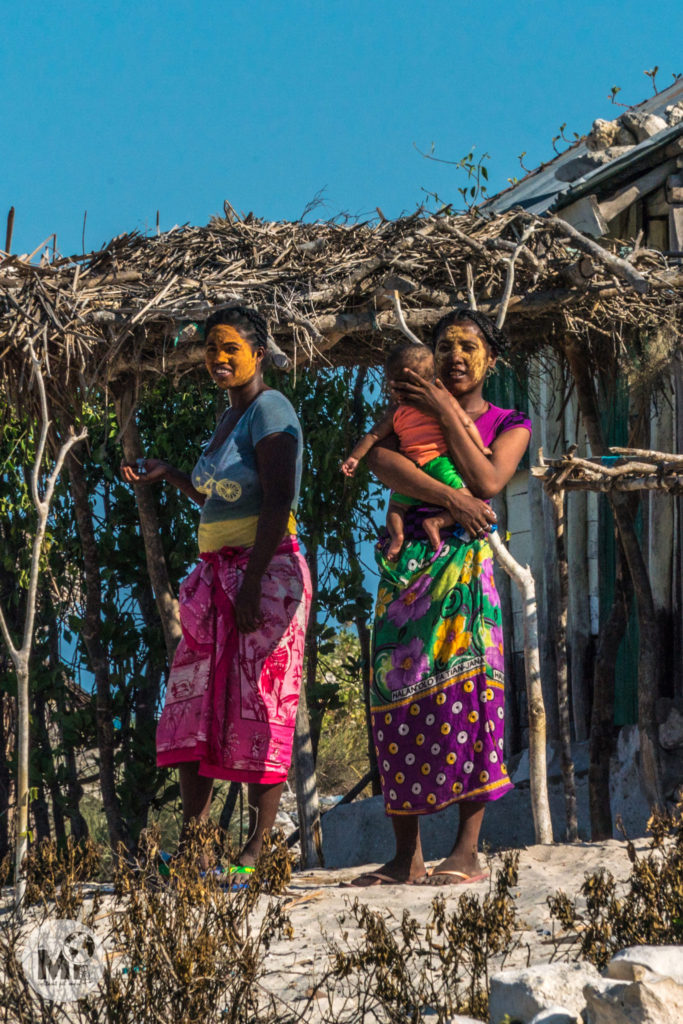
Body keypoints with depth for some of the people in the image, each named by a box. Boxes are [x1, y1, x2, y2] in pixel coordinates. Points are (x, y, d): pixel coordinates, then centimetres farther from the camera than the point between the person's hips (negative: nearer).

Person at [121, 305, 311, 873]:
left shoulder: (269, 409, -9)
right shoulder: (230, 417, 19)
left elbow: (277, 501, -17)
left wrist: (252, 585, -23)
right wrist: (168, 475, 20)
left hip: (264, 571, -9)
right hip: (216, 573, 9)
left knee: (258, 704, -7)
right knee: (193, 700, 6)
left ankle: (256, 849, -5)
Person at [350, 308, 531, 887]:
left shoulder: (509, 423, 12)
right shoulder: (412, 410, 16)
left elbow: (488, 481, -6)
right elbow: (381, 461, -5)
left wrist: (448, 413, -5)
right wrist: (449, 498, -15)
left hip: (465, 563, -2)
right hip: (406, 563, 2)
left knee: (464, 692, -14)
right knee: (398, 696, -4)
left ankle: (468, 853, -14)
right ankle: (407, 857, -1)